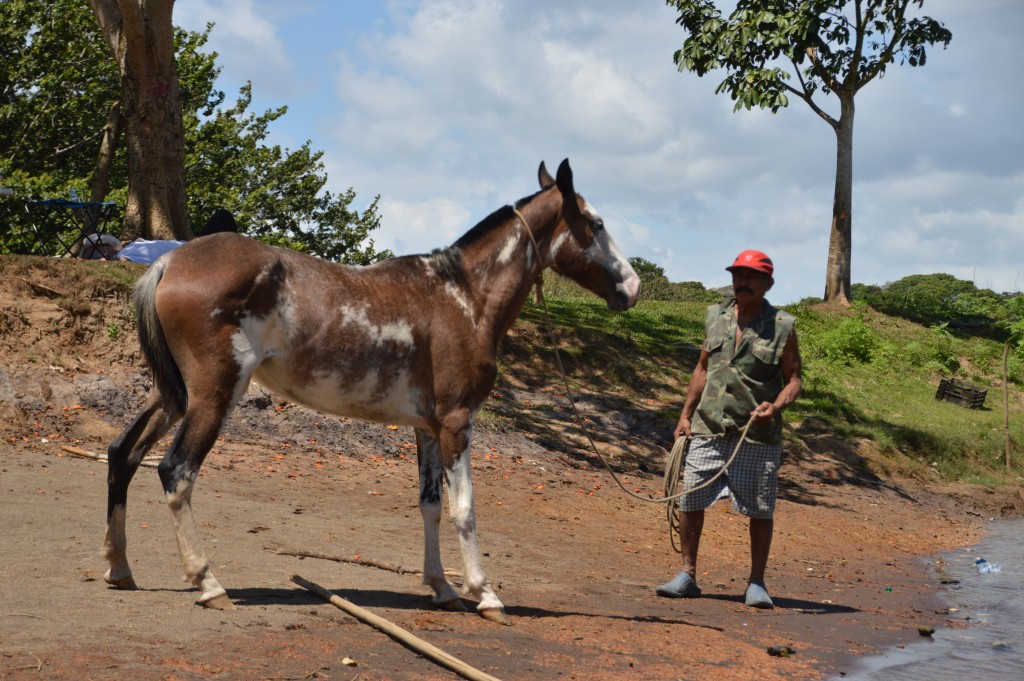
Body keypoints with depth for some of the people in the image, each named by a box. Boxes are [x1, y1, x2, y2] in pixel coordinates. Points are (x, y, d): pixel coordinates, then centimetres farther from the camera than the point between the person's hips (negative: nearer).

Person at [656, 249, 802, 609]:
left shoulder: (782, 326, -2)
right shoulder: (715, 317, 9)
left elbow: (793, 379, 0)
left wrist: (775, 407, -19)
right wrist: (686, 414, 13)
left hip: (758, 436, -3)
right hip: (708, 430, 3)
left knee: (760, 510, 1)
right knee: (690, 501, 3)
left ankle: (757, 584, 14)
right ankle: (687, 576, 16)